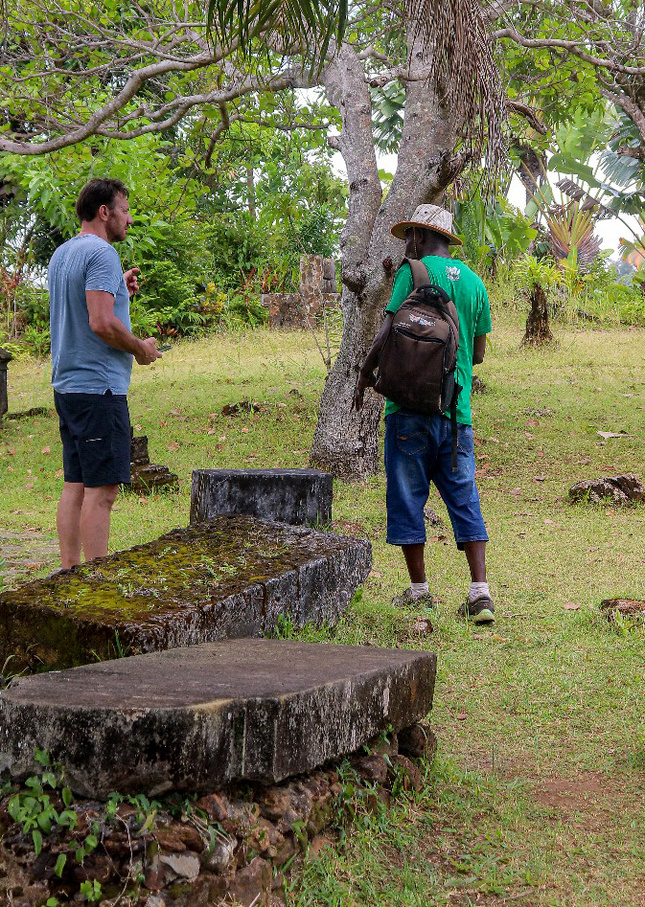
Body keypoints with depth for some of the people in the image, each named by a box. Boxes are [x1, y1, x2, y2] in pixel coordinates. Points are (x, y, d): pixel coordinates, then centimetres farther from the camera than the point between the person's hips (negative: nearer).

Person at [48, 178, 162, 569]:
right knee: (102, 489, -8)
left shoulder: (62, 254, 17)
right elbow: (102, 323, -23)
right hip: (99, 387, -10)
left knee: (76, 485, 11)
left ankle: (70, 571, 14)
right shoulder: (102, 253, -13)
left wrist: (118, 292, 21)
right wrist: (141, 347, -8)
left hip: (67, 385, 10)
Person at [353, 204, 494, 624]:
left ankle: (419, 590, 9)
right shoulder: (474, 282, 12)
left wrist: (365, 374, 3)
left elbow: (389, 333, -11)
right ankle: (480, 590, -3)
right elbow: (478, 353, 15)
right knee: (464, 498, 6)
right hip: (457, 409, 4)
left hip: (411, 405, -4)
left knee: (407, 498, 5)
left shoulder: (413, 272, -4)